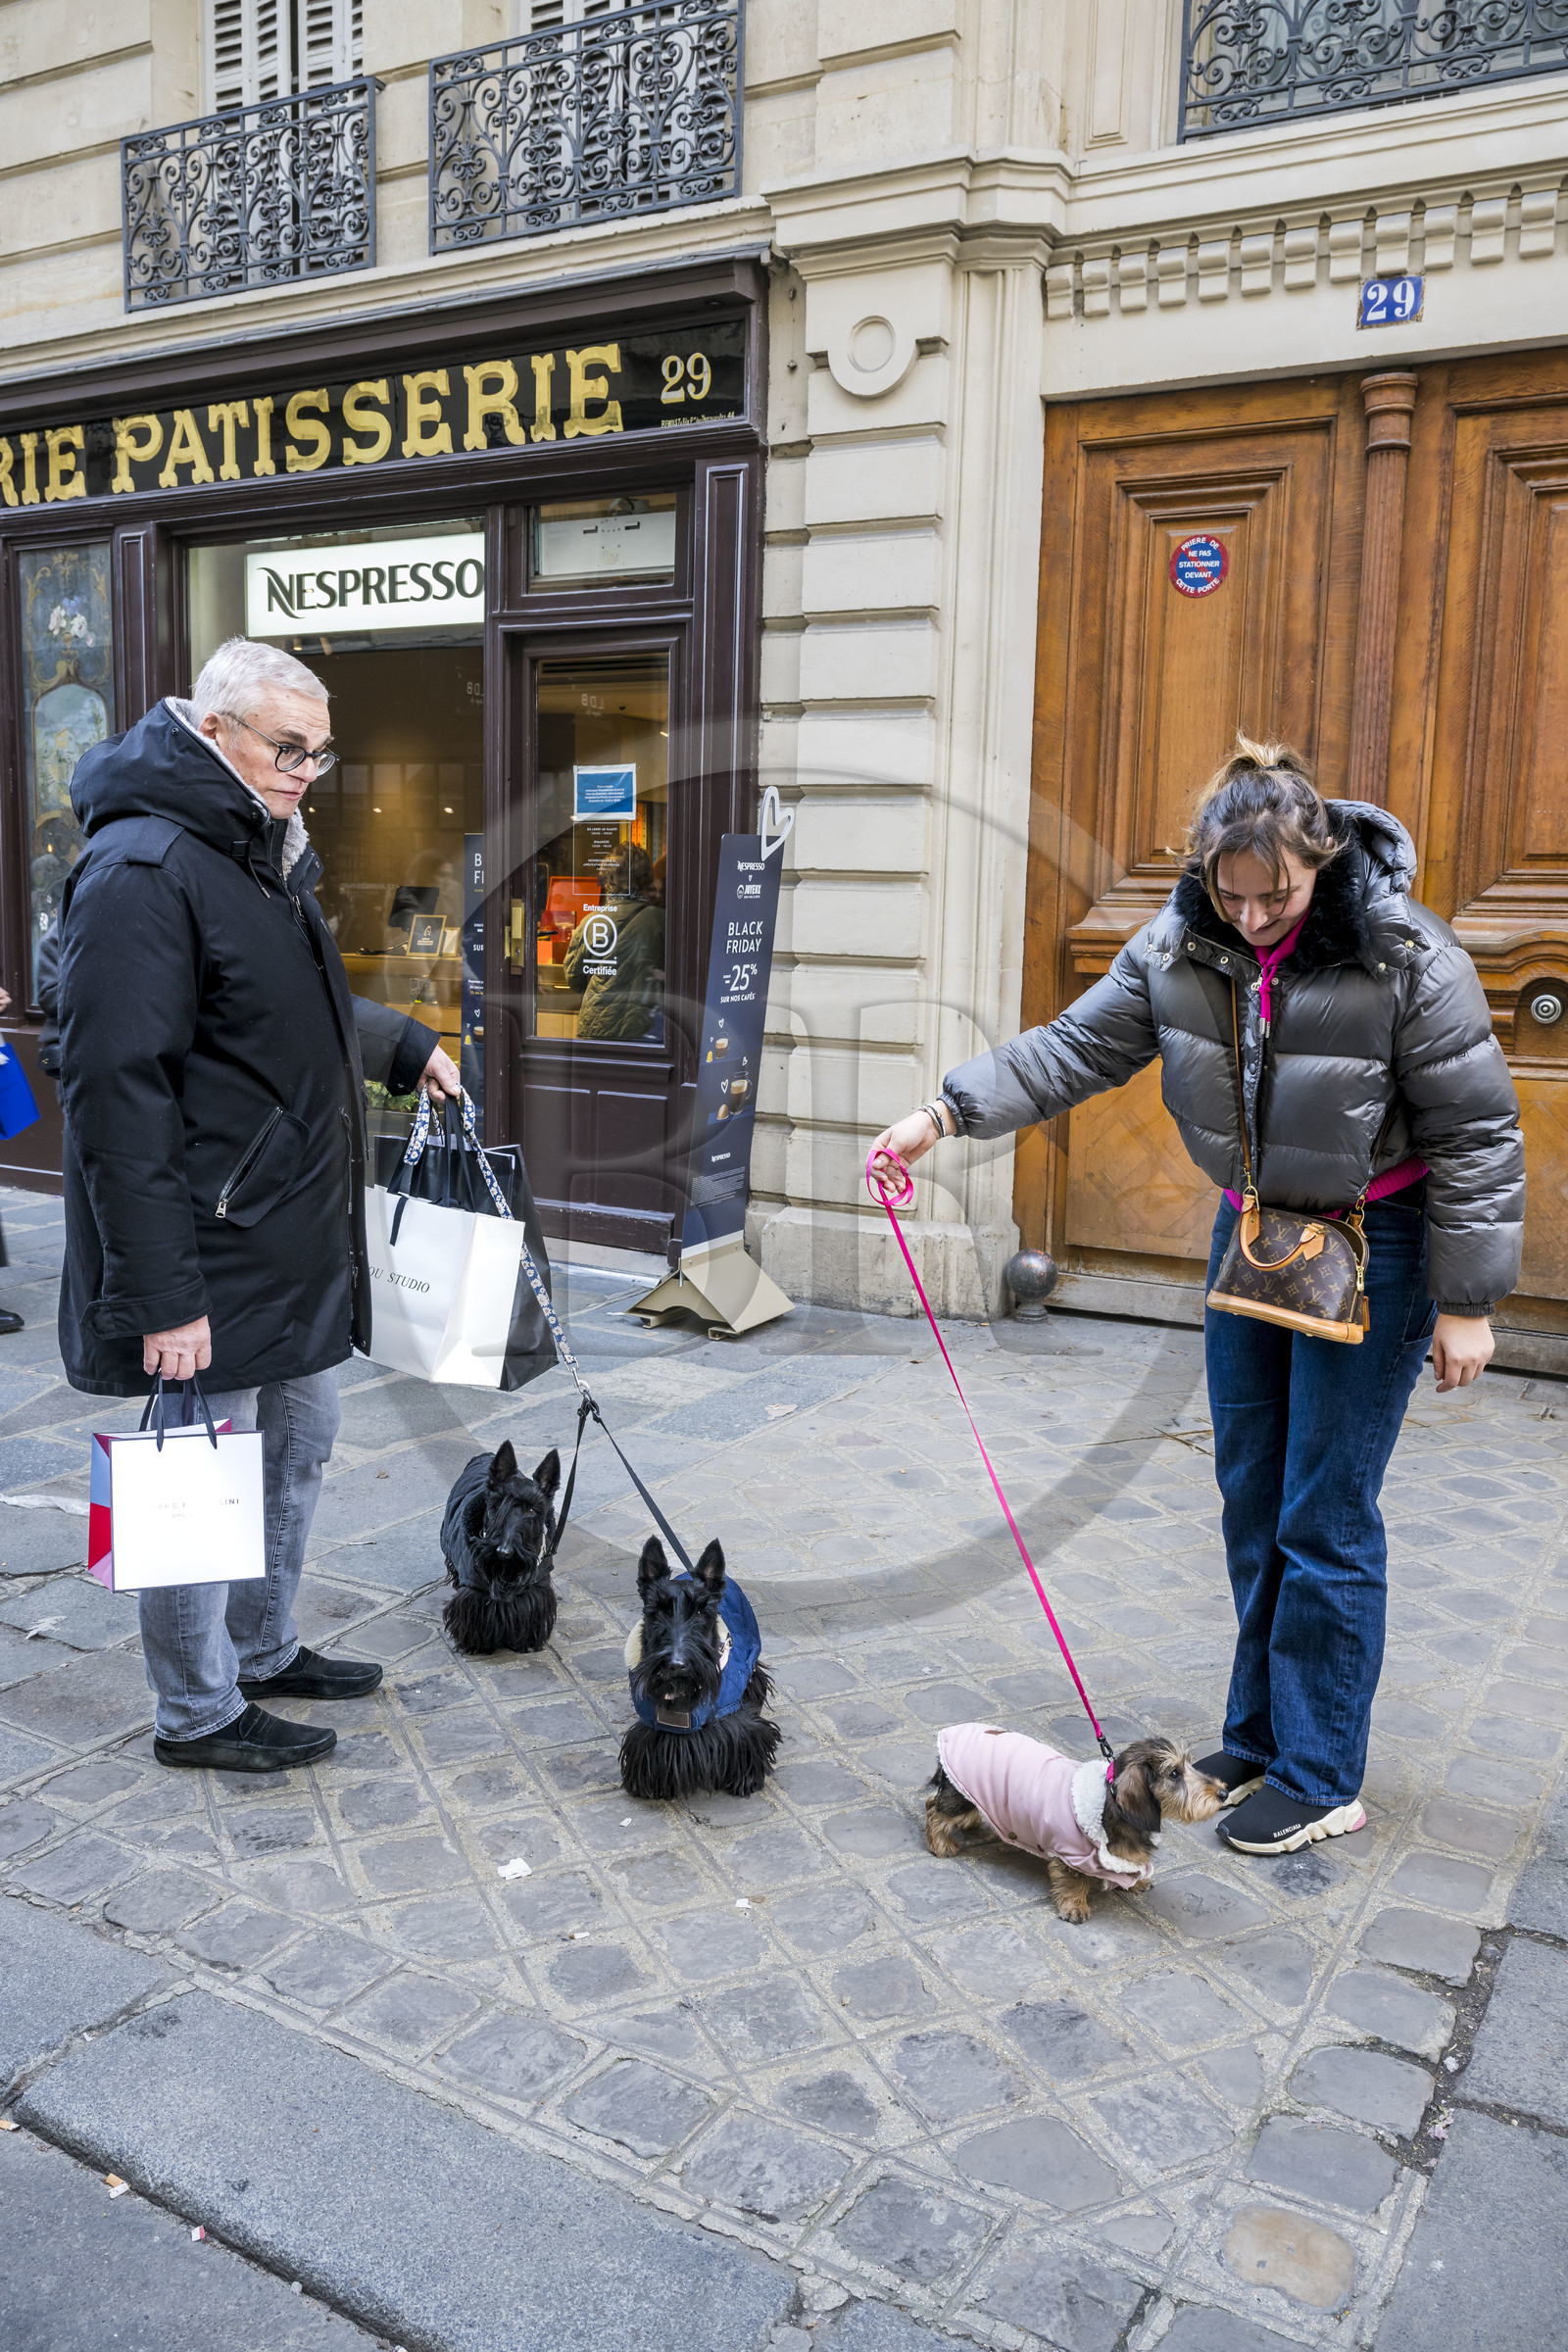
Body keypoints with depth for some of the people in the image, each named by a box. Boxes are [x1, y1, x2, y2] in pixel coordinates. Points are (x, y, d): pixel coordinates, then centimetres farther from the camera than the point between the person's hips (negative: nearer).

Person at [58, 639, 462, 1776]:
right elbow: (118, 1090, -23)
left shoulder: (264, 853, 14)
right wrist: (162, 1291, -24)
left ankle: (264, 1650, 38)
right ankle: (199, 1713, 22)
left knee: (302, 1440, 20)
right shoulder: (142, 869, -19)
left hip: (293, 1246, 10)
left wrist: (405, 1045, 28)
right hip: (211, 1261, -10)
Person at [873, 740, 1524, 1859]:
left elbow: (1476, 1133, -15)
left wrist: (1466, 1302, -12)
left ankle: (1319, 1781, 13)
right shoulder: (1181, 946, -8)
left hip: (1374, 1243, -6)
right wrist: (946, 1112, -11)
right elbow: (1074, 1049, -1)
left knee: (1325, 1517, -2)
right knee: (1251, 1499, 13)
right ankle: (1258, 1740, 29)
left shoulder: (1408, 958, -22)